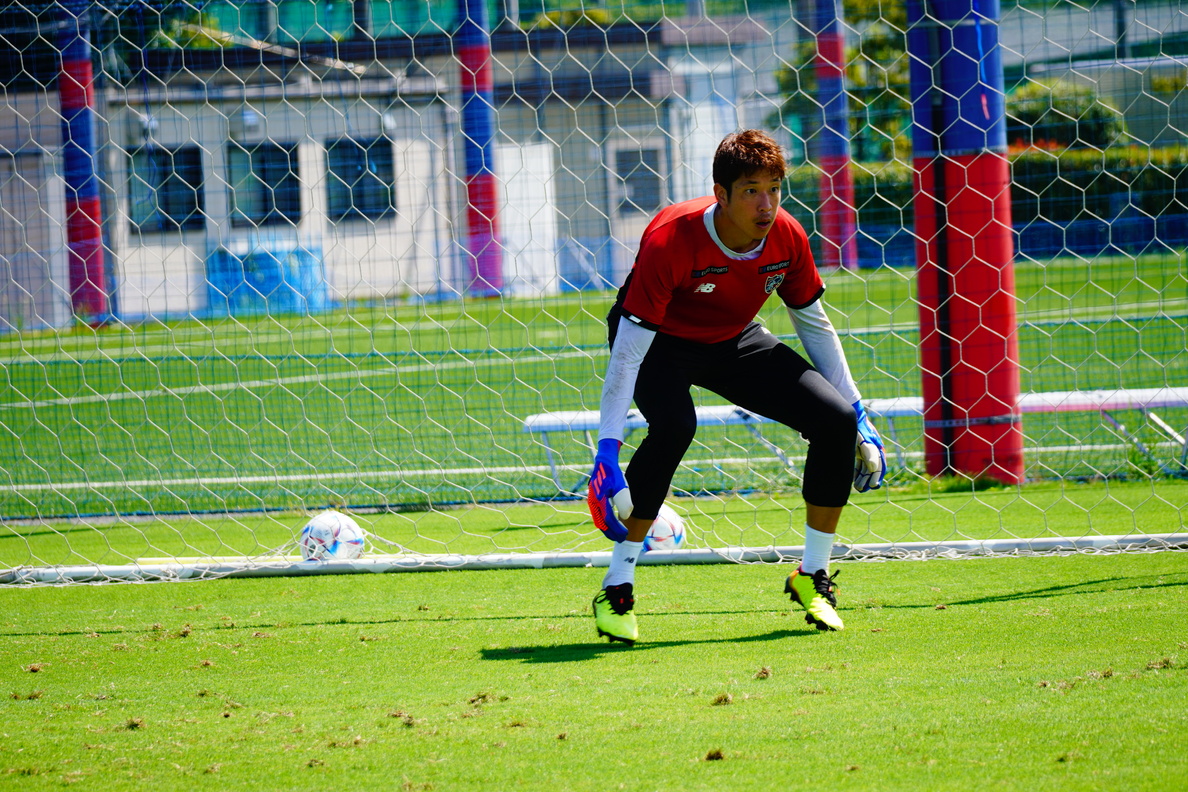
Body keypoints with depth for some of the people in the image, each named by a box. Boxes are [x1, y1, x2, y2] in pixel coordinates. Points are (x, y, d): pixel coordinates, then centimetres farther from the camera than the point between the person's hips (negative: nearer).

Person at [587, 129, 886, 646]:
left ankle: (812, 578, 8)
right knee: (673, 425, -37)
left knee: (836, 420, -12)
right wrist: (606, 449, -37)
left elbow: (814, 326, 0)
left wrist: (856, 415, 2)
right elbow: (628, 351, -32)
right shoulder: (671, 240, -34)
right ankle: (616, 590, -23)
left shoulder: (787, 239, -18)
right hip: (660, 342, -5)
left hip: (733, 342, 5)